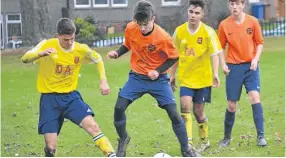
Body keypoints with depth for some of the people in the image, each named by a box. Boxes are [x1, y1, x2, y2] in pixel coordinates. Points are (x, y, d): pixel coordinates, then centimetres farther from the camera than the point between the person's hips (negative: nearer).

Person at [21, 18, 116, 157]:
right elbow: (25, 59, -26)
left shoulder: (81, 49, -4)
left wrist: (103, 81, 5)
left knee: (92, 126, -21)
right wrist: (40, 53, -46)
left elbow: (98, 59, 17)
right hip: (49, 99, -2)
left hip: (71, 96, 2)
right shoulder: (47, 45, -13)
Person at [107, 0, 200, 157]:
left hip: (158, 79, -3)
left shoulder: (163, 37, -23)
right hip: (137, 77, 3)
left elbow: (173, 57, -8)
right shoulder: (130, 29, -13)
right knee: (119, 108, -10)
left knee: (174, 113, -8)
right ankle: (123, 140, 17)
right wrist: (117, 53, -11)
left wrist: (158, 71, -21)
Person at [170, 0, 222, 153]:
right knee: (185, 107, -16)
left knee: (198, 110, 8)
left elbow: (214, 54, -11)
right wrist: (172, 75, 10)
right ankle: (188, 143, -15)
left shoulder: (208, 32, -10)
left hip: (203, 78, -1)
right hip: (185, 78, 1)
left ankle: (204, 140, 31)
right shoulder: (179, 31, -2)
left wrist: (215, 74, -24)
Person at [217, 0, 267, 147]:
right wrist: (223, 64, -8)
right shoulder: (224, 25, -4)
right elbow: (221, 47, 6)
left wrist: (256, 59, -12)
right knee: (232, 105, 4)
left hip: (250, 66, 0)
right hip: (233, 67, 1)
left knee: (254, 97, -18)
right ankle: (227, 137, 22)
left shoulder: (253, 21, -4)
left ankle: (260, 136, -13)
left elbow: (259, 42, 3)